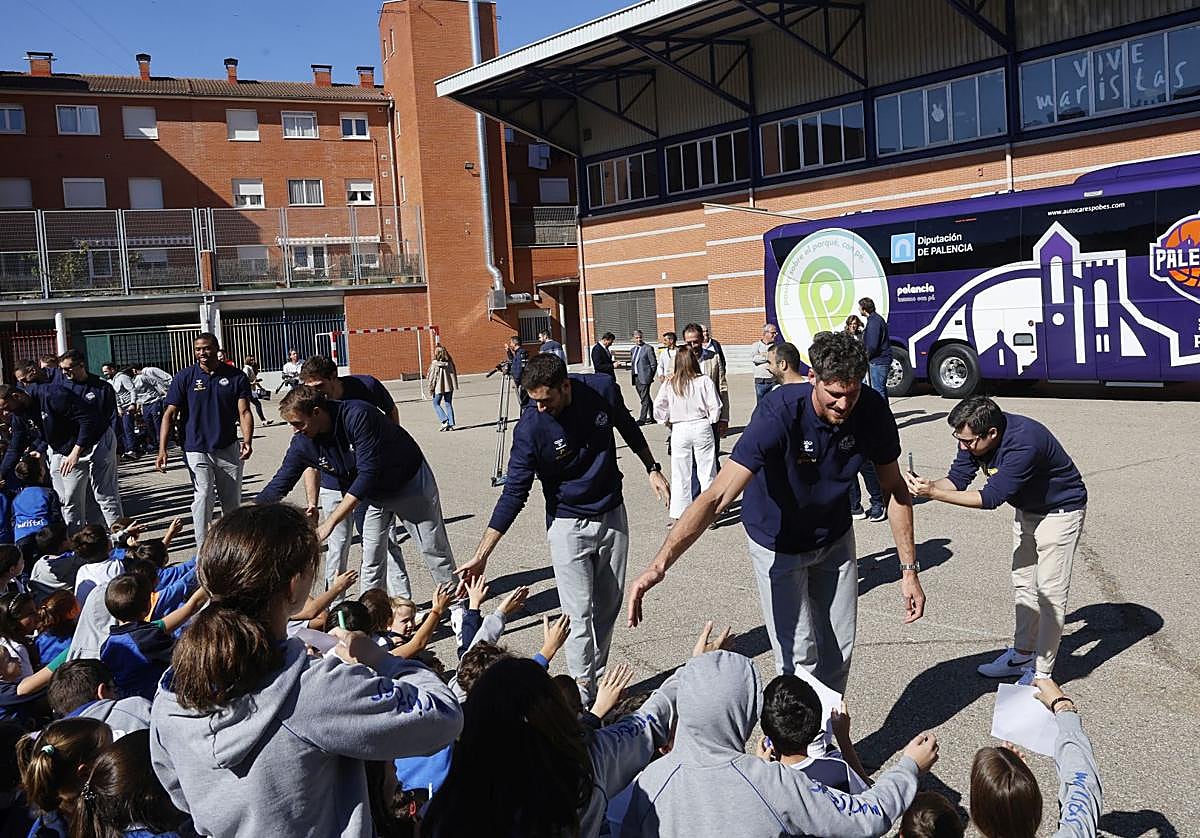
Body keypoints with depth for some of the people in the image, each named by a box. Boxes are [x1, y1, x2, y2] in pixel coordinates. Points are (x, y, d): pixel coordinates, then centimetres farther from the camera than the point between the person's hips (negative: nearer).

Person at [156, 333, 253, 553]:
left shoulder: (236, 376, 0)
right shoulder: (184, 377, -2)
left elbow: (244, 412, -4)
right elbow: (170, 414, -2)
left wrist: (247, 440, -22)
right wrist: (162, 449, -12)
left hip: (229, 448, 2)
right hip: (197, 450, -2)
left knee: (232, 501, 11)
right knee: (203, 497, -13)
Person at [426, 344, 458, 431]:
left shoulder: (434, 364, -13)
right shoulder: (449, 363, -2)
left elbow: (432, 377, -8)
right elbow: (453, 374, 3)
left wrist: (431, 389, 0)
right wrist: (455, 386, 11)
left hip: (438, 388, -4)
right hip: (449, 386, 4)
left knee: (436, 404, 12)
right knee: (448, 404, 11)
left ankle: (444, 421, -4)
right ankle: (451, 424, 7)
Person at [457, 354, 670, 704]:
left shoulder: (603, 389, -15)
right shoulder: (530, 429, -23)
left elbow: (630, 430, 8)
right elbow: (514, 494, -19)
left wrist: (652, 469, 10)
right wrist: (481, 555, -22)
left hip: (613, 515, 4)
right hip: (568, 524, -3)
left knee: (608, 608, 11)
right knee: (579, 616, -7)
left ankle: (597, 681, 26)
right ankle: (584, 699, 6)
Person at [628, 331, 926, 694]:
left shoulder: (871, 410, -21)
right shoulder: (780, 412, -35)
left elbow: (896, 490, -5)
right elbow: (718, 496, -42)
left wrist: (909, 570, -8)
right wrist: (659, 564, -52)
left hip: (835, 538, 4)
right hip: (778, 545, -4)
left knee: (838, 654, 12)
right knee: (799, 659, -7)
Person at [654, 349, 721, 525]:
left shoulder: (669, 384, -3)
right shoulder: (704, 381, -8)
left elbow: (658, 409, -1)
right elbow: (715, 406, -8)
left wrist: (668, 422, 14)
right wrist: (710, 421, 9)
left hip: (679, 430, 1)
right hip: (702, 427, -1)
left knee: (680, 474, 10)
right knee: (707, 472, 9)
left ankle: (677, 515, 13)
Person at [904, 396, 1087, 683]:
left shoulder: (1024, 443, -39)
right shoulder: (975, 437, -15)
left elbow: (991, 497, -37)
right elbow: (958, 478, -10)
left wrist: (934, 493, -40)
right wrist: (928, 485, -31)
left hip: (1059, 512, -8)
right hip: (1026, 509, 8)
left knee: (1050, 591, -4)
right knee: (1023, 584, 15)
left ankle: (1042, 673, 6)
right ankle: (1023, 654, 29)